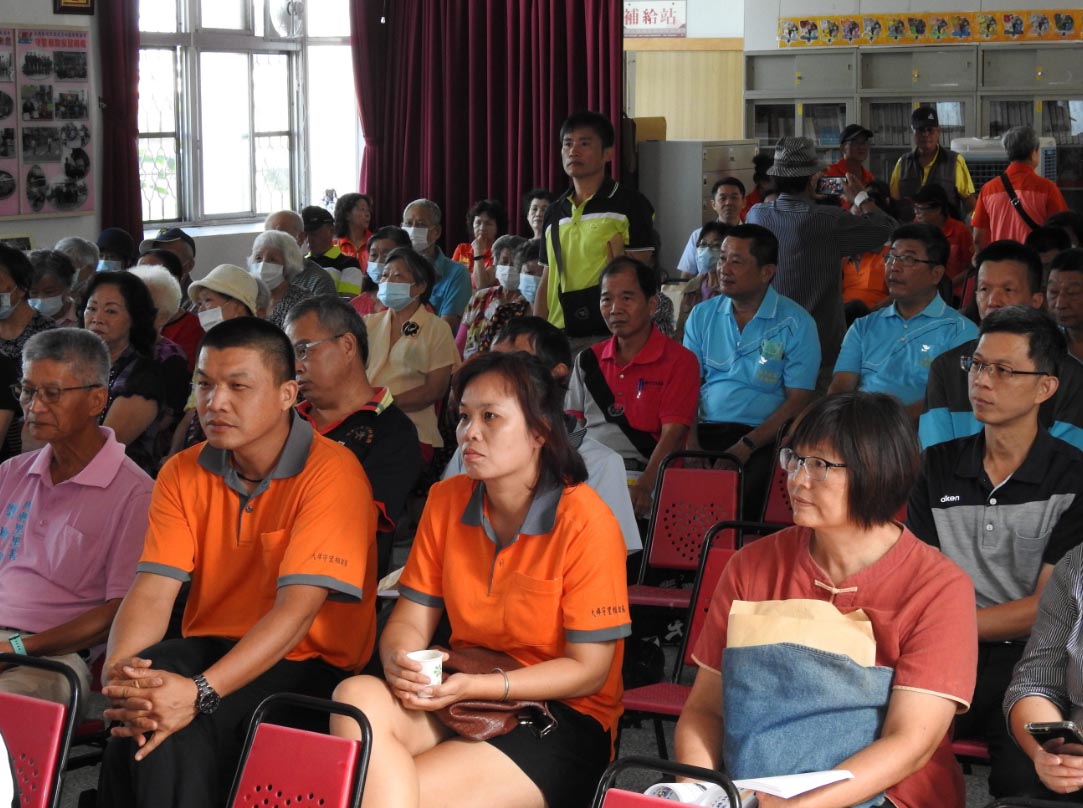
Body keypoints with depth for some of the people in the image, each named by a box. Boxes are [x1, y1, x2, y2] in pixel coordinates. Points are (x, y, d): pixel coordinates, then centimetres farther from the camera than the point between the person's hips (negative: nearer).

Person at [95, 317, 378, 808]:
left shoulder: (331, 472, -13)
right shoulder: (183, 474, 6)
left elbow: (297, 608, -23)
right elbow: (152, 590, -6)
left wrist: (199, 692, -35)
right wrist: (118, 671, -29)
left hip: (306, 665, -4)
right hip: (208, 652, 4)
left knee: (178, 726, -31)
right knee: (146, 707, -31)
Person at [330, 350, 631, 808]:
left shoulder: (584, 521, -13)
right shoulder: (446, 501, 5)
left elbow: (588, 669, -11)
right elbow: (409, 621, 5)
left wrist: (474, 686, -21)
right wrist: (400, 661, -20)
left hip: (562, 719, -6)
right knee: (358, 695, -26)